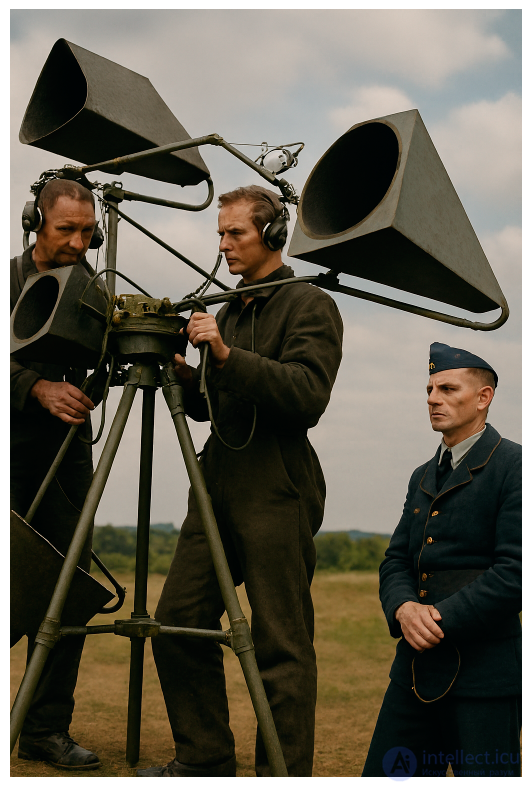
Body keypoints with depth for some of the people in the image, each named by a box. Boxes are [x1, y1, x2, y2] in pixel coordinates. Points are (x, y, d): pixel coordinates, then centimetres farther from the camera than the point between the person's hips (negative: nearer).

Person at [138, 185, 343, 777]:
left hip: (277, 493, -8)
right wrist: (187, 376, 3)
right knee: (177, 624, 6)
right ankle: (203, 762, 20)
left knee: (281, 645, -4)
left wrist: (228, 356, -23)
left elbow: (308, 396, -17)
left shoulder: (310, 306, -2)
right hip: (217, 484, 8)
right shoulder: (227, 310, 21)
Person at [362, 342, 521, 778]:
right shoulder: (424, 477, 18)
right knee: (383, 775, 9)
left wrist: (440, 619, -16)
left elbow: (514, 571, -15)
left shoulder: (513, 465, -7)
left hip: (485, 674, -7)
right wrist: (404, 609, -8)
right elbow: (396, 561, 13)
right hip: (416, 669, 7)